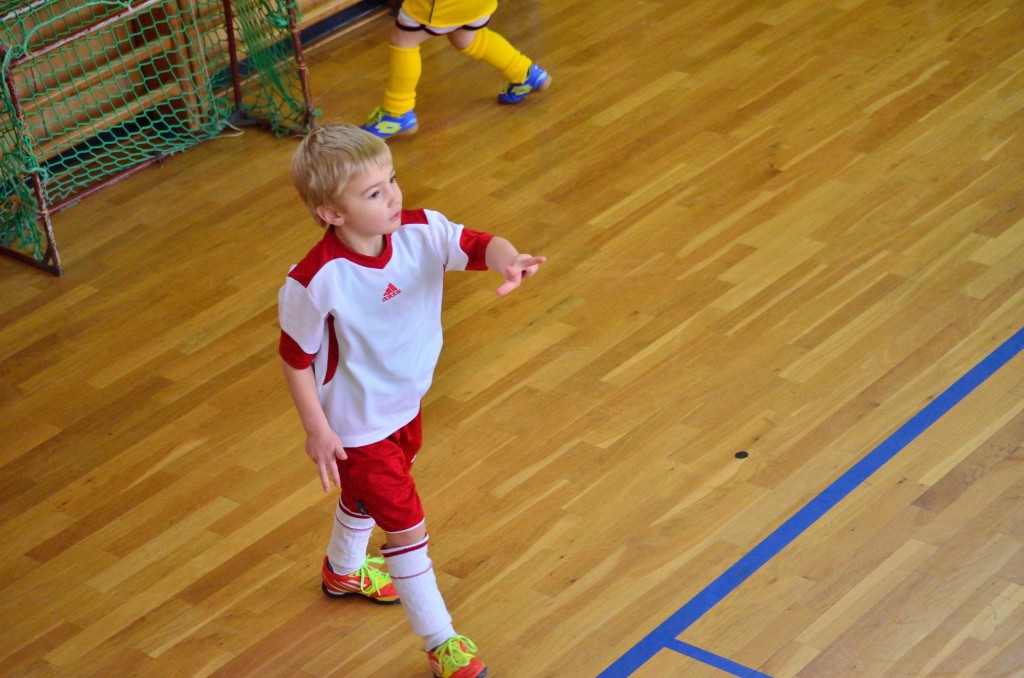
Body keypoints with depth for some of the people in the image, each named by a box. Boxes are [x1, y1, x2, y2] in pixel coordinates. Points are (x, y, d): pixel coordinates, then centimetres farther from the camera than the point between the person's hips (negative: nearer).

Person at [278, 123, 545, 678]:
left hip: (407, 405, 7)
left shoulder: (421, 232, -20)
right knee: (407, 527, 0)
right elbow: (295, 359, -20)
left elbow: (479, 245, -29)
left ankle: (343, 571, 64)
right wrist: (316, 429, -17)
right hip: (356, 427, -7)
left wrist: (506, 259, -52)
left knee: (367, 497, 33)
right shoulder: (314, 282, -33)